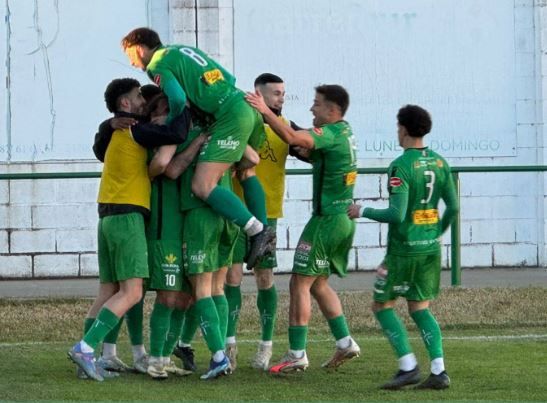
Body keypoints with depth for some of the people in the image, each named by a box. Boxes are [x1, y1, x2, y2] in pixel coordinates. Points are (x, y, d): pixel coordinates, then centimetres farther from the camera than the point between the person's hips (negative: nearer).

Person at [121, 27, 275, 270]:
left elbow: (178, 100, -15)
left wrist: (168, 123, 4)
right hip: (248, 107, 9)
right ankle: (264, 234, 30)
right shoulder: (184, 50, 26)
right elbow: (229, 79, 27)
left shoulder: (158, 65, 0)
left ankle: (257, 231, -14)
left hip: (230, 116, -9)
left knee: (202, 186, -13)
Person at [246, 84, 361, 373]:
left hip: (327, 219, -9)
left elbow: (292, 138, -32)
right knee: (318, 283, 18)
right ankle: (345, 343, 15)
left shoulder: (331, 133, -16)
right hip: (344, 219, 9)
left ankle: (297, 355, -3)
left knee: (300, 283, -4)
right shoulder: (345, 131, 13)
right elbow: (303, 140, 14)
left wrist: (265, 112, -30)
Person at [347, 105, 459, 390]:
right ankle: (439, 371, 1)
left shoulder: (401, 166, -16)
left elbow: (397, 214, -20)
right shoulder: (439, 163, 5)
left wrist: (363, 212, -6)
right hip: (431, 248, 7)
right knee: (420, 308, 14)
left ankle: (408, 367, -2)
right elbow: (453, 207, 8)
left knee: (382, 305, 7)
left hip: (404, 249, -7)